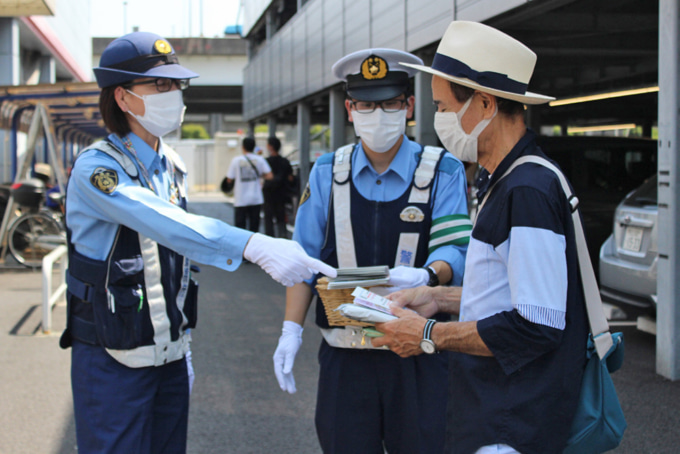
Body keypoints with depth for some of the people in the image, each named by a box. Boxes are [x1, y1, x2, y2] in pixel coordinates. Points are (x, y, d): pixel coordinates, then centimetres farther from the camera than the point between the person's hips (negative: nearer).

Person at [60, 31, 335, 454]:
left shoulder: (172, 166, 9)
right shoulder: (96, 168, -15)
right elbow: (164, 224, -33)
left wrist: (182, 347, 16)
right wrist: (255, 245, -45)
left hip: (169, 354, 7)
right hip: (113, 360, -7)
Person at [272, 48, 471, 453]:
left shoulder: (443, 172, 0)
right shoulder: (327, 173, 8)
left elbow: (456, 250, -9)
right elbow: (304, 259, 9)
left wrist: (426, 275, -31)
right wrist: (292, 328, 0)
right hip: (344, 353, 2)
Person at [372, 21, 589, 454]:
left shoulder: (528, 192, -21)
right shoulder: (505, 183, 14)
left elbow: (536, 328, -24)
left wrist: (431, 335, -15)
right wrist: (440, 298, 11)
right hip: (489, 413, 10)